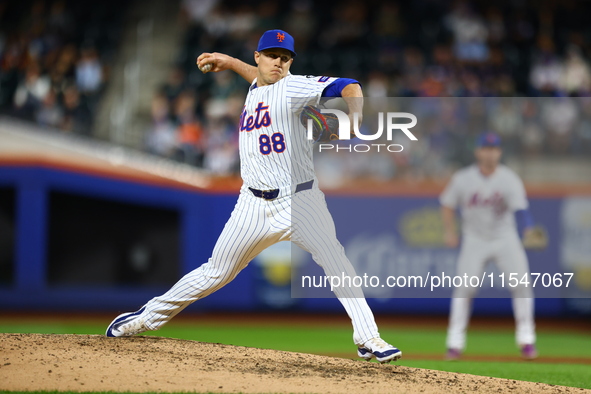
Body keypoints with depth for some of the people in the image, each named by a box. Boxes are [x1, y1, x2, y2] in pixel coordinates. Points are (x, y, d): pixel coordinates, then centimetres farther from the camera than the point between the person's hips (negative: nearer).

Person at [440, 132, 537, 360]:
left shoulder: (509, 179, -14)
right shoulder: (463, 179, -9)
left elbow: (520, 208, -28)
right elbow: (447, 204, 6)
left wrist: (527, 228, -48)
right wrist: (450, 232, -5)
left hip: (505, 238, 0)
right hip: (474, 239, 0)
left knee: (521, 284, -11)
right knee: (464, 288, -12)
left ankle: (526, 341, 1)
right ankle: (455, 343, -4)